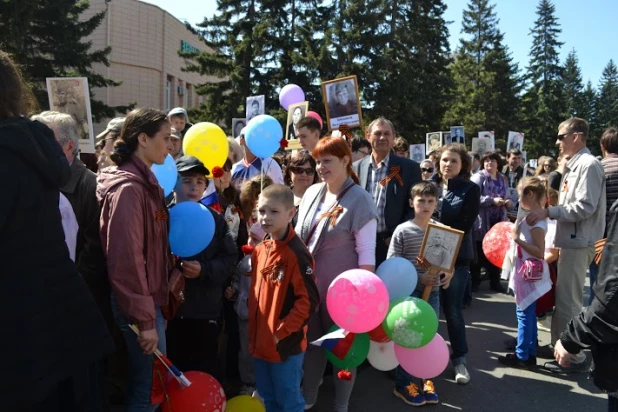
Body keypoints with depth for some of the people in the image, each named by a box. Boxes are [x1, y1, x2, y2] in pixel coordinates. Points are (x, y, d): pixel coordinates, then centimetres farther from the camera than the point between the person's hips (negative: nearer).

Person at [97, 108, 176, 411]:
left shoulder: (146, 182, 10)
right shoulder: (128, 187, -20)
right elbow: (126, 259, -24)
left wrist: (172, 274, 9)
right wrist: (144, 318, -21)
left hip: (148, 297, 9)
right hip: (136, 304, -9)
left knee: (153, 382, 20)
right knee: (149, 387, 4)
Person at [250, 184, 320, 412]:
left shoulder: (296, 254, -20)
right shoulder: (260, 250, 4)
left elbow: (309, 301, -21)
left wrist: (282, 332, -18)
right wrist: (255, 329, 10)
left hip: (286, 344, -7)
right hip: (260, 341, 8)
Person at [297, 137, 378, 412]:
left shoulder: (359, 199, -13)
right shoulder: (311, 193, 3)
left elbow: (366, 250, -14)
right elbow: (299, 236, 12)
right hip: (309, 283, 6)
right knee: (311, 340, 18)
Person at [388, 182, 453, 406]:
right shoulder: (402, 231, -10)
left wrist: (448, 274, -9)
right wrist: (418, 278, -19)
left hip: (433, 292, 4)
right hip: (409, 292, -4)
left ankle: (425, 380, 31)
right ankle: (404, 384, 20)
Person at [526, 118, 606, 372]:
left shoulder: (588, 165, -15)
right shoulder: (574, 165, 14)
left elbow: (585, 207, -22)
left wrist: (548, 212, -21)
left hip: (579, 243, -10)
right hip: (571, 240, 10)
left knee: (569, 301, -3)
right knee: (562, 298, 17)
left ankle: (574, 356, 8)